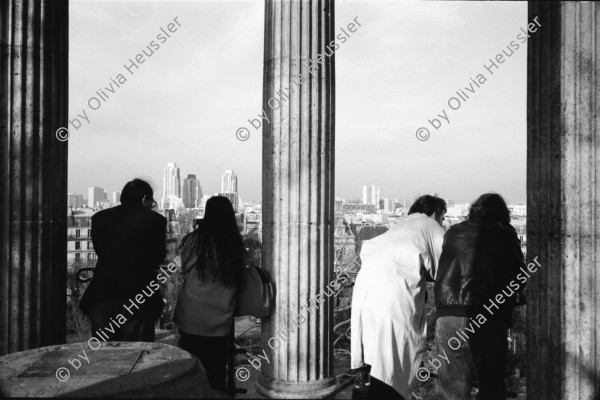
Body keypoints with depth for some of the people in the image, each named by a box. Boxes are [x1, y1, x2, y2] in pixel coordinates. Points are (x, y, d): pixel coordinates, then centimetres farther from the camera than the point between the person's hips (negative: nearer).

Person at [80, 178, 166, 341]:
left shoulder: (99, 217, 6)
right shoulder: (155, 219, -3)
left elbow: (99, 250, 12)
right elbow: (159, 256, 3)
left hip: (101, 293, 3)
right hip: (138, 294, -3)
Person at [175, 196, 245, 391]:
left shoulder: (194, 240, -11)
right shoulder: (236, 243, -5)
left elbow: (183, 268, 4)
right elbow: (238, 278, 5)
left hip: (192, 319, -1)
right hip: (221, 322, 2)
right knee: (216, 373, 12)